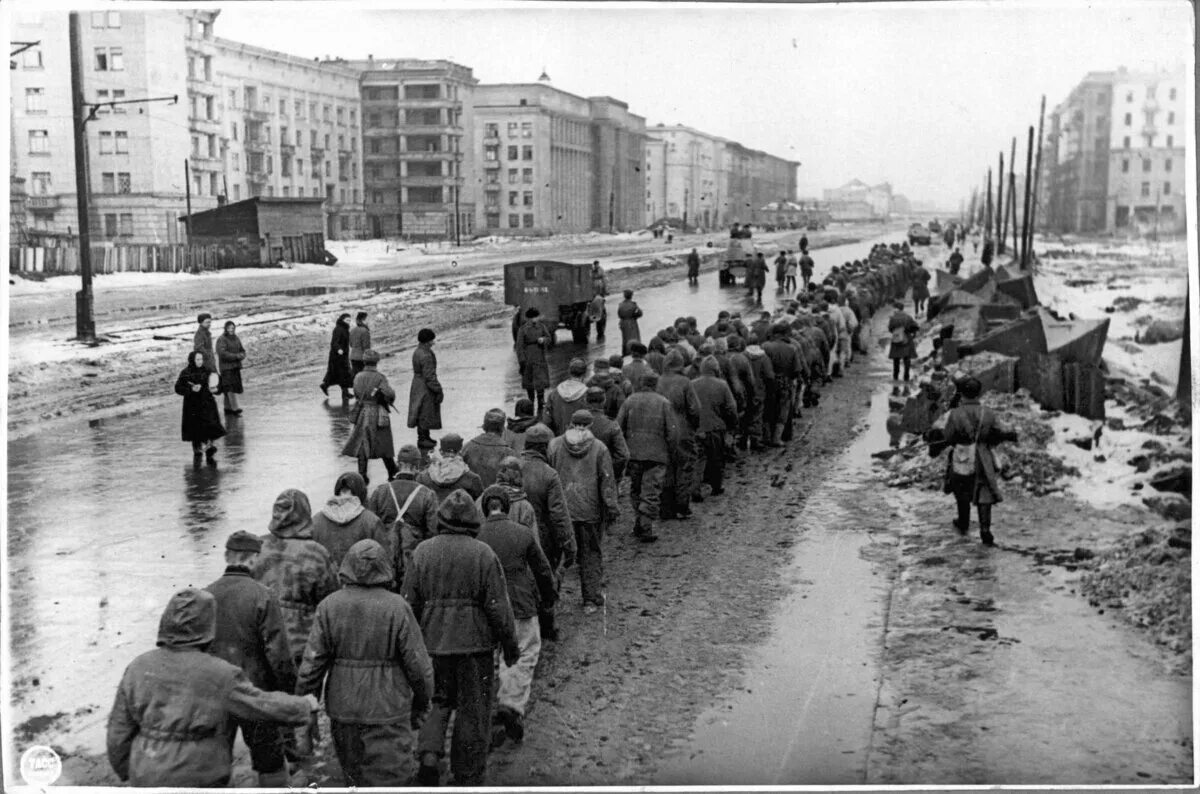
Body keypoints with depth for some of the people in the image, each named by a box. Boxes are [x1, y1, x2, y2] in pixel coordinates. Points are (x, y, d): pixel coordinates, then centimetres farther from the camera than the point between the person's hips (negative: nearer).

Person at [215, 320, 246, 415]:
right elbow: (222, 353, -20)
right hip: (226, 366, -7)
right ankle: (235, 408, -17)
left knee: (228, 388, 8)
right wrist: (236, 356, -19)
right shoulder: (221, 339, -10)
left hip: (235, 367, 7)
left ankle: (227, 408, 14)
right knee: (230, 387, -12)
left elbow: (242, 351, 12)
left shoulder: (236, 339, 12)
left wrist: (241, 355, -11)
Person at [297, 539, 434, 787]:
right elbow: (418, 664, -8)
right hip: (388, 711, -3)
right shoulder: (397, 608, -12)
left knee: (353, 778, 22)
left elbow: (312, 664, -3)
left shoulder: (329, 606, -4)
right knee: (389, 780, 2)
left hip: (342, 711, 4)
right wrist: (421, 703, 9)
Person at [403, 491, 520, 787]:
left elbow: (410, 603, 1)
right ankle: (468, 779, 16)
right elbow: (498, 606, -9)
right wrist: (510, 646, 2)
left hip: (433, 642, 2)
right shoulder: (483, 555, -9)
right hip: (475, 644, -2)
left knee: (436, 701, 20)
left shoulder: (422, 552, -2)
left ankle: (429, 756, -2)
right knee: (473, 713, 9)